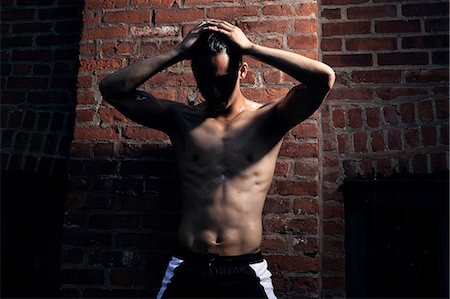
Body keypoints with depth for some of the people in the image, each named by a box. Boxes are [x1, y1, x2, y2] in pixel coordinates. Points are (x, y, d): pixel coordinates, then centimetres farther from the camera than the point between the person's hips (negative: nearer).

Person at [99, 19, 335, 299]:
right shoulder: (181, 119, 5)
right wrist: (178, 52, -6)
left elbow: (324, 78, -13)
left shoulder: (268, 119, 0)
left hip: (246, 272, -1)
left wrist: (251, 47, -9)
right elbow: (112, 89, -1)